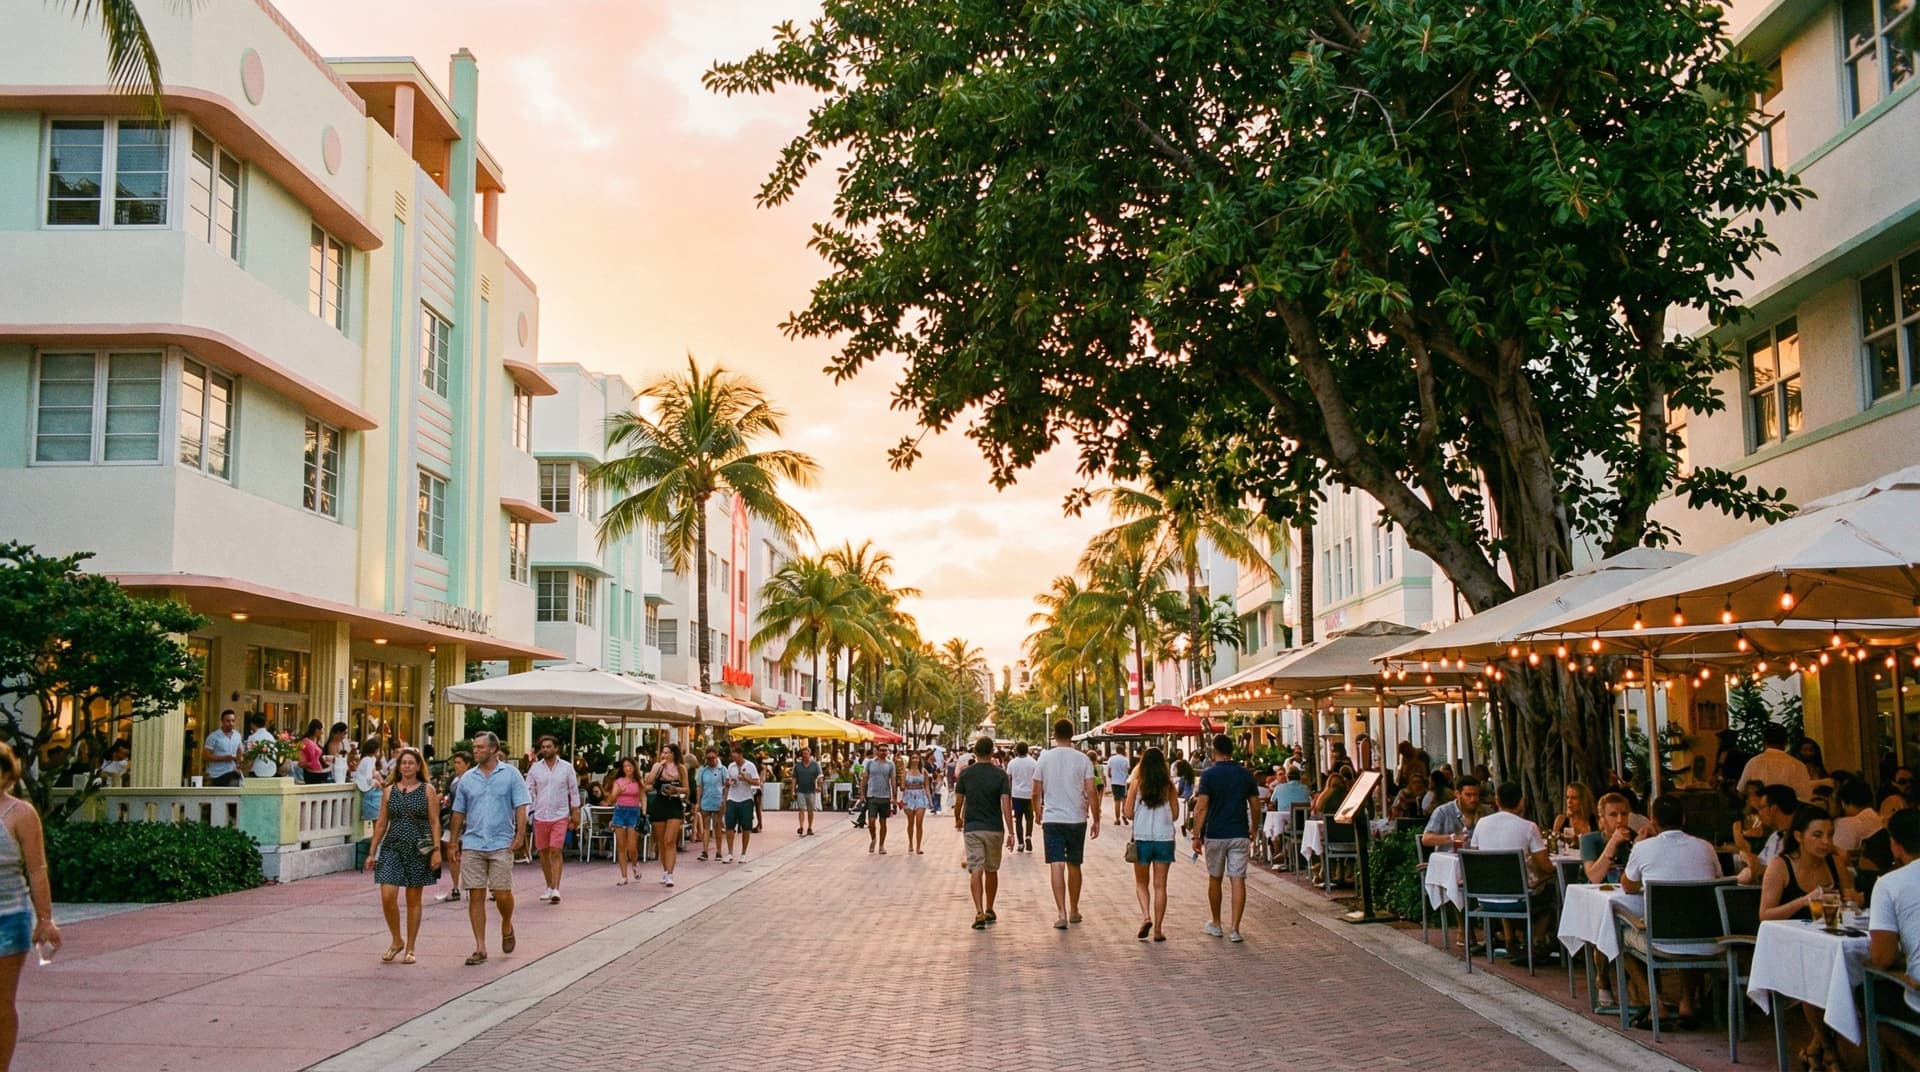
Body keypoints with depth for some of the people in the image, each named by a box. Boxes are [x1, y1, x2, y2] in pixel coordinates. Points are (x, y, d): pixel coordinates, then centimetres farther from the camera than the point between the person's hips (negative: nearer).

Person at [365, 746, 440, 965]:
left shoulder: (427, 790, 1)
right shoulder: (389, 791, 8)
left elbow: (435, 823, 0)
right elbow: (381, 823, 11)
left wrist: (436, 850, -9)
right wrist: (372, 852, 8)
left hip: (418, 849, -2)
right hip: (392, 847, 2)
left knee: (413, 899, 6)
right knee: (387, 896, -10)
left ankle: (409, 948, 16)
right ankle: (396, 942, 11)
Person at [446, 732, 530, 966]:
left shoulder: (511, 774, 0)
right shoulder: (467, 778, 10)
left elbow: (520, 807, -2)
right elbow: (459, 813, 15)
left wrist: (520, 834, -11)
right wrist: (454, 843, 13)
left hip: (502, 844, -3)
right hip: (472, 844, 3)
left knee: (502, 894, -4)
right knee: (475, 896, 1)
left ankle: (507, 927, 28)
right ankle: (480, 948, 7)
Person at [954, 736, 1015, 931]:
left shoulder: (965, 774, -2)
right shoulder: (1000, 774, -5)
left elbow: (958, 802, 3)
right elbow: (1006, 804, -12)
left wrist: (958, 819, 23)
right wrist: (1010, 832, -12)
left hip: (971, 828, 0)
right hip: (994, 829, 1)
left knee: (975, 871, -4)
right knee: (992, 871, 16)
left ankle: (979, 913, -19)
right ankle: (989, 911, 28)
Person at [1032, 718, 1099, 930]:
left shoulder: (1045, 758, -1)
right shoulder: (1082, 759, -3)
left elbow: (1036, 794, 2)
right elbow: (1091, 792, -5)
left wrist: (1039, 815, 18)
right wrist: (1096, 819, 4)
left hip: (1052, 819, -1)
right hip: (1077, 819, 1)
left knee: (1057, 866, -3)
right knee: (1074, 866, 14)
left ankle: (1062, 913, -13)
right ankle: (1074, 911, 26)